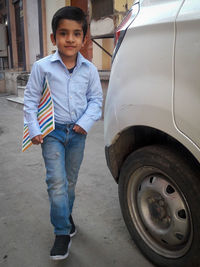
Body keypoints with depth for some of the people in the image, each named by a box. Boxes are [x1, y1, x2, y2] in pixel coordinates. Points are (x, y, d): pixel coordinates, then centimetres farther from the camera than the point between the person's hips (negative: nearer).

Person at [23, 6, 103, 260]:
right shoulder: (42, 67, -8)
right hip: (52, 132, -2)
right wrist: (34, 130, -8)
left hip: (77, 133, 3)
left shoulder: (89, 69, -2)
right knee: (57, 182, -9)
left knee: (70, 181, 16)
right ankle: (62, 233, 7)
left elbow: (96, 99, 6)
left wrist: (86, 122, -9)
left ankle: (65, 215, 41)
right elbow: (30, 99, -2)